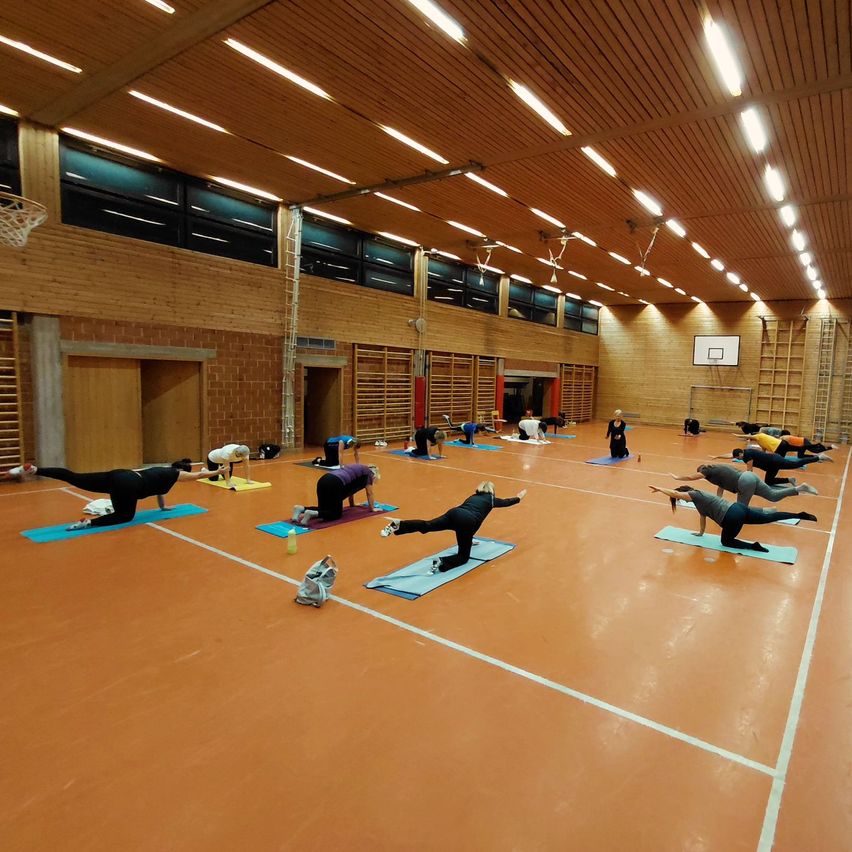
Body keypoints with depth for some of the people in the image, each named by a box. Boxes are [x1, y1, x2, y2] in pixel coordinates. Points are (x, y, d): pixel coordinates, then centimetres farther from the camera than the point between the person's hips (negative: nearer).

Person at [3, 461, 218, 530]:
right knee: (125, 516, 9)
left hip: (119, 475, 7)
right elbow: (200, 475, 22)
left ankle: (32, 470, -12)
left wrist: (163, 507, 54)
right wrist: (206, 472, 43)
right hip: (127, 485, -7)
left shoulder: (163, 469, 30)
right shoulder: (177, 474, 10)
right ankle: (89, 522, -10)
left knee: (74, 478, 1)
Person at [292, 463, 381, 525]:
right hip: (334, 484, -8)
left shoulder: (357, 469, 36)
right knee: (336, 514, 2)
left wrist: (352, 505, 50)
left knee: (324, 509, 20)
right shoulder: (368, 472, 16)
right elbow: (369, 493, 17)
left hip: (323, 480, 8)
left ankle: (302, 509, -4)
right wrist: (372, 508, 27)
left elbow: (350, 489, 42)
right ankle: (312, 513, -21)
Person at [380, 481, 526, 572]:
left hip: (455, 513, 4)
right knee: (463, 556, 6)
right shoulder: (491, 499, 25)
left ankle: (397, 525, -29)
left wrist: (468, 537, 60)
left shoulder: (473, 496, 37)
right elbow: (507, 502, 41)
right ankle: (442, 562, -23)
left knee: (426, 525, -4)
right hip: (468, 522, -4)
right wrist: (519, 497, 62)